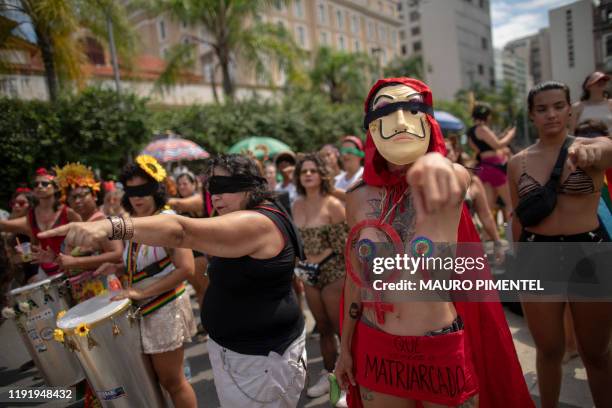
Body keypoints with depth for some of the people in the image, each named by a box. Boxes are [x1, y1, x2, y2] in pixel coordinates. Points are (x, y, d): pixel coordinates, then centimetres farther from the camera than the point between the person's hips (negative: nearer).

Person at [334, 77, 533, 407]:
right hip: (376, 352, 2)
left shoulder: (449, 182, -12)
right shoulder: (358, 198, -6)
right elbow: (356, 276, 4)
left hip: (444, 353, -1)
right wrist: (345, 346, 10)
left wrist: (437, 164, -60)